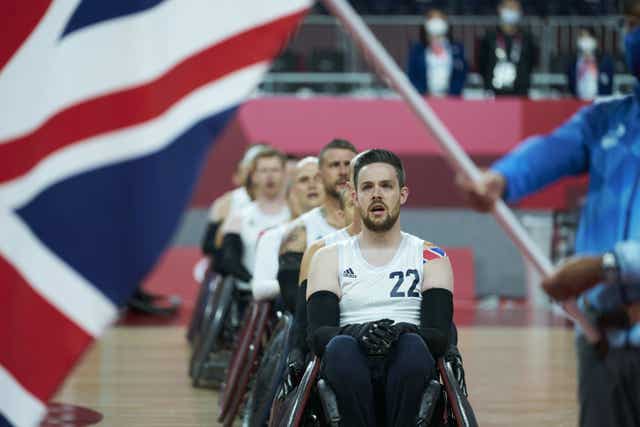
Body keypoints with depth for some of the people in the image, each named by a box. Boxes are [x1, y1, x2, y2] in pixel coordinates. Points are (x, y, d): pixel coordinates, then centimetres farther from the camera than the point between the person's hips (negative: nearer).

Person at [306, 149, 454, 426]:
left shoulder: (431, 258, 14)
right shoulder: (328, 258, 16)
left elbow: (439, 337, 2)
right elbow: (318, 335, 3)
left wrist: (401, 332, -21)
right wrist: (357, 333, -20)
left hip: (408, 371, 0)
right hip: (352, 373, 0)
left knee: (412, 345, -35)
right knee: (341, 347, -35)